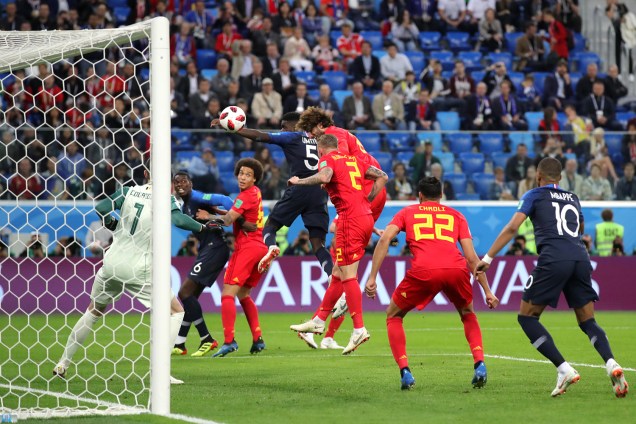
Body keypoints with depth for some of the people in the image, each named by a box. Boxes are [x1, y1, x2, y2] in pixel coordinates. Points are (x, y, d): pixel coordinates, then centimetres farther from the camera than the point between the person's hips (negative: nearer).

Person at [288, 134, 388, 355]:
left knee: (347, 275, -7)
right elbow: (382, 177, 20)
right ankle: (319, 321, 24)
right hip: (366, 217, 8)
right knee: (339, 273, 15)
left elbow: (324, 177, -23)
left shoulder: (327, 159, 0)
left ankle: (359, 329, -11)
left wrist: (298, 181, -9)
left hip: (350, 219, -8)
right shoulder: (352, 159, 21)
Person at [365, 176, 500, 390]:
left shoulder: (407, 212, 26)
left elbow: (384, 239, 9)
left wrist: (372, 278, 5)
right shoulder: (456, 216, 29)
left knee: (393, 316, 22)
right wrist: (487, 291, 22)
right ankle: (479, 363, 11)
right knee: (468, 314, 32)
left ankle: (405, 372, 5)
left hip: (423, 271, -2)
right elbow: (471, 257, 20)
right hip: (456, 269, 2)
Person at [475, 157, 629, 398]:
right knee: (588, 322, 11)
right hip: (580, 259, 5)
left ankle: (564, 369, -9)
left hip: (553, 259, -5)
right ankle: (611, 363, -18)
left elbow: (512, 228, 0)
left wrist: (487, 258, -1)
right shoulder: (572, 199, 26)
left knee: (527, 317, 6)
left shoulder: (535, 195, 12)